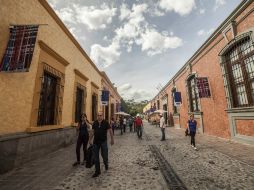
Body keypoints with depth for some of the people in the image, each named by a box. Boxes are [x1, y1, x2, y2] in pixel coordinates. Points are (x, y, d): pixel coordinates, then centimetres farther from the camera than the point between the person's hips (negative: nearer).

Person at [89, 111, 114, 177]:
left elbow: (110, 131, -5)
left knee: (104, 156, 5)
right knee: (96, 157, 8)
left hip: (103, 141, -3)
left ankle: (106, 163, 41)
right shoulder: (95, 123, 0)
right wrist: (90, 139, 14)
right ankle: (97, 171, 26)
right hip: (96, 142, 3)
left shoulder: (105, 122, -11)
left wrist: (112, 139, -5)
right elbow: (93, 132, 11)